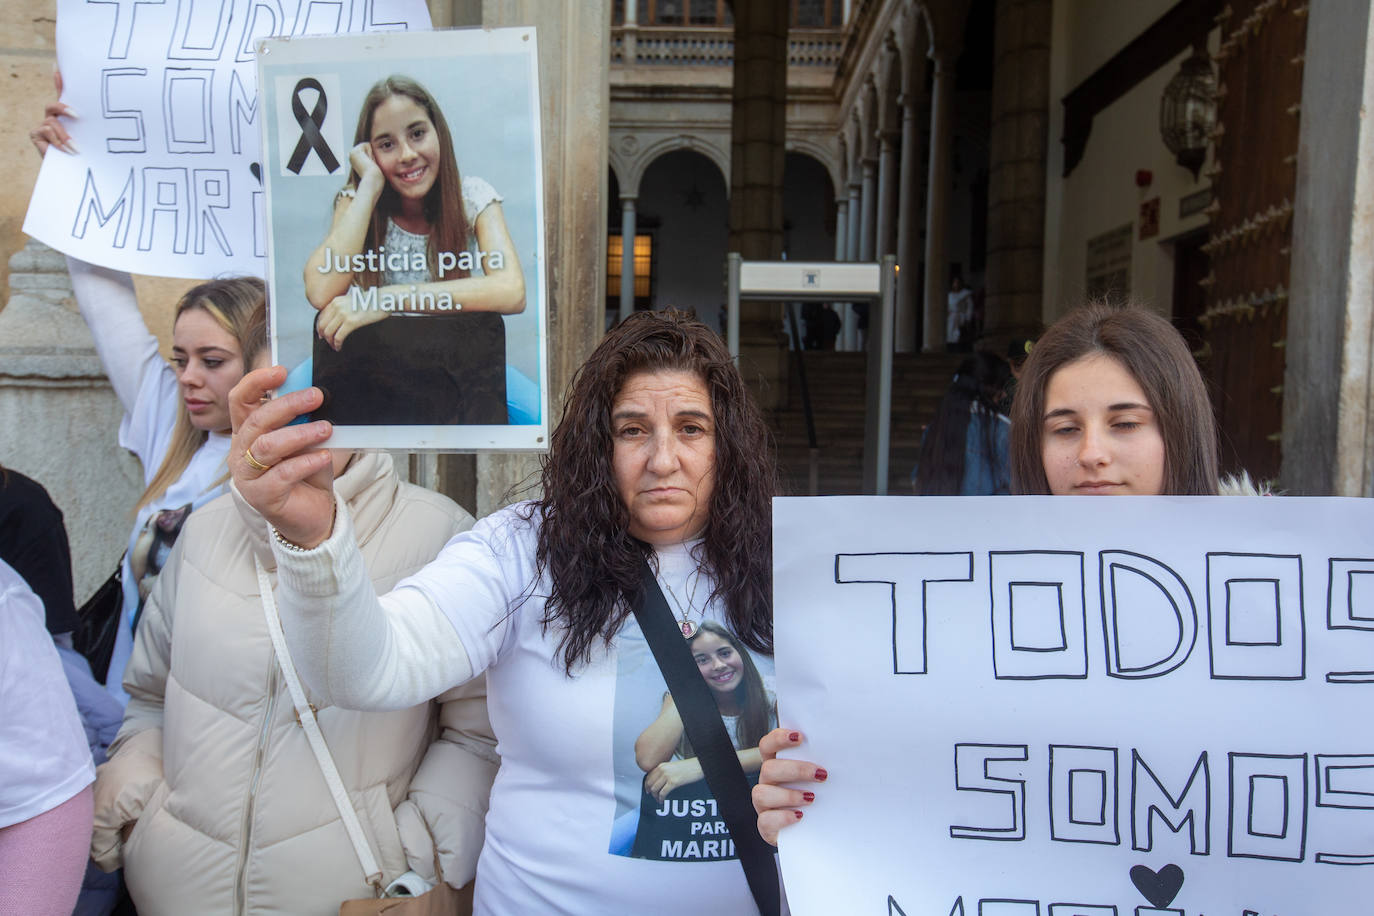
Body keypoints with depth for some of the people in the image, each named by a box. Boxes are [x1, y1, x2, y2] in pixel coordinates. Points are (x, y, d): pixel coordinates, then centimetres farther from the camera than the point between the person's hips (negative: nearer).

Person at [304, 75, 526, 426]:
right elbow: (320, 292, -22)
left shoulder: (473, 197, -4)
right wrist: (370, 184, -16)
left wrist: (391, 298, -29)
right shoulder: (357, 200, -2)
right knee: (334, 328, -29)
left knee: (480, 329, -31)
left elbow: (512, 292, -24)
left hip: (454, 357, -1)